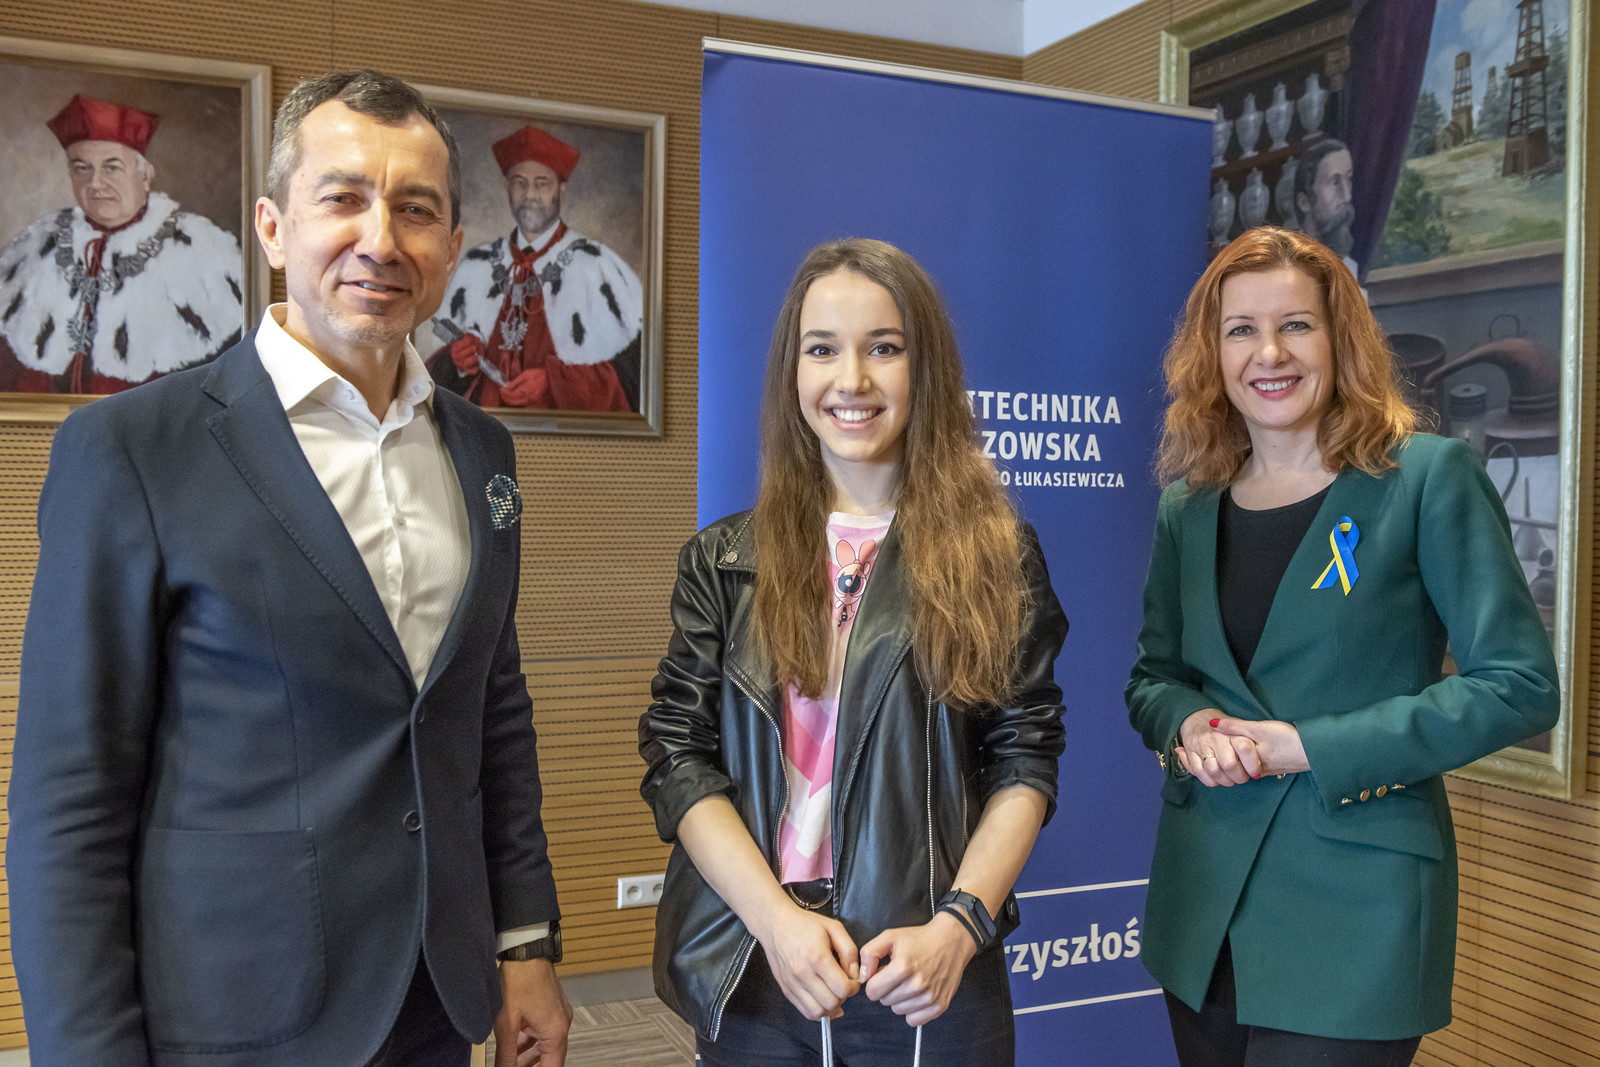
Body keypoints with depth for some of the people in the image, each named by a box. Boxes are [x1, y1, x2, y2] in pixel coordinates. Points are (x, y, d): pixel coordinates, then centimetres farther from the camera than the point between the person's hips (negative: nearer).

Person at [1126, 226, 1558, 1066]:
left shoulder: (1428, 477, -8)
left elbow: (1519, 684, -10)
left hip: (1355, 912, -4)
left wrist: (1313, 746, -17)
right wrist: (1188, 725, -10)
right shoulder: (1188, 507, 6)